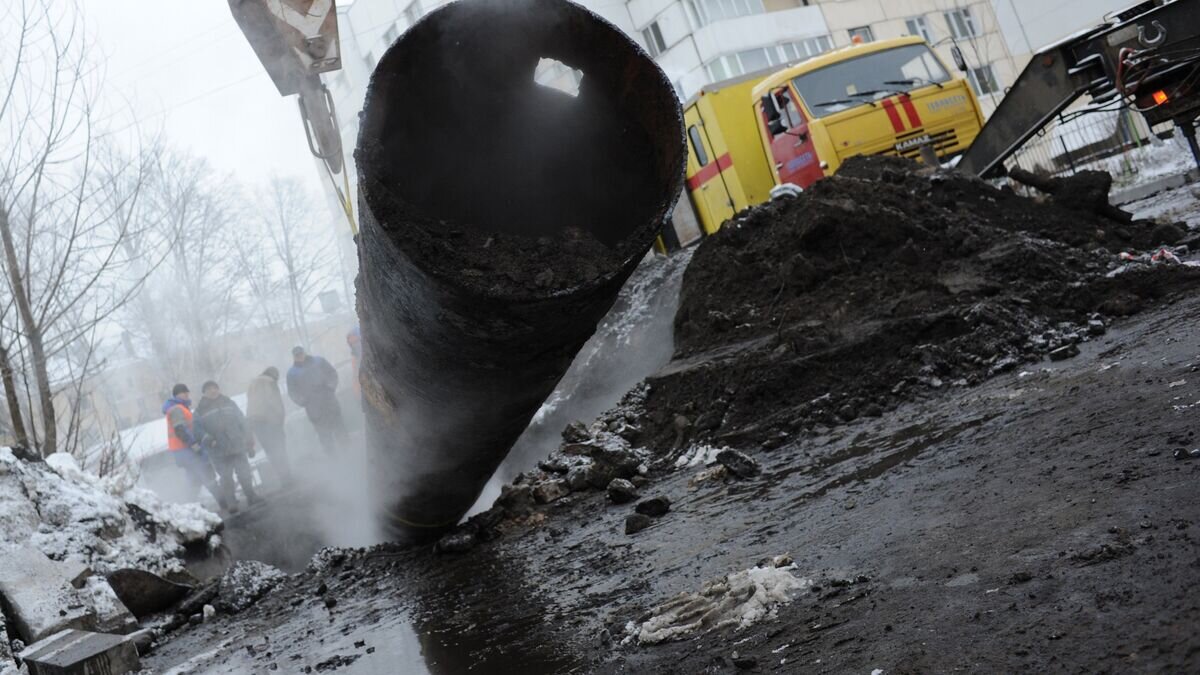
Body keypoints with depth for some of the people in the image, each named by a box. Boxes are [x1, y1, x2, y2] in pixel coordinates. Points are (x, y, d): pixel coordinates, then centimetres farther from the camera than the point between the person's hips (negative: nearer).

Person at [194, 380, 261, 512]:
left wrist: (248, 437, 9)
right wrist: (208, 439, -21)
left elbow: (242, 421, 14)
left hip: (237, 446, 3)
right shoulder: (200, 411, 3)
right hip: (219, 451, -3)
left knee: (244, 473, 6)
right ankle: (231, 503, 4)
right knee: (226, 477, -1)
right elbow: (199, 429, -3)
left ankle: (251, 496, 18)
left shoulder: (229, 403, 13)